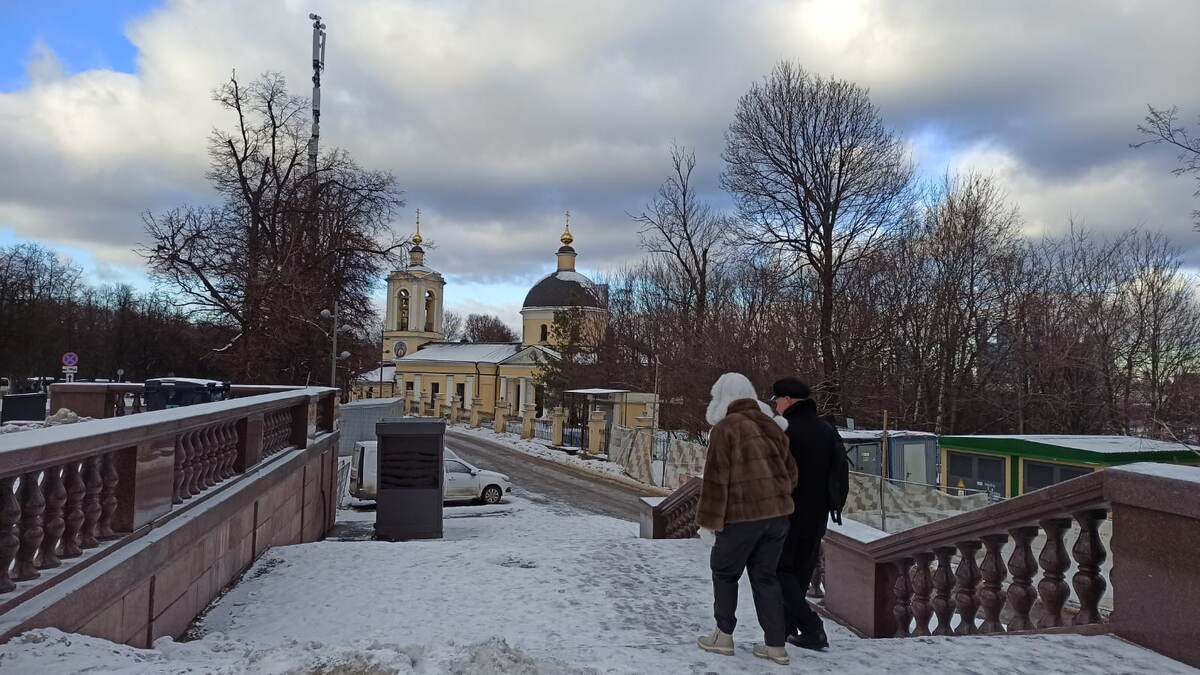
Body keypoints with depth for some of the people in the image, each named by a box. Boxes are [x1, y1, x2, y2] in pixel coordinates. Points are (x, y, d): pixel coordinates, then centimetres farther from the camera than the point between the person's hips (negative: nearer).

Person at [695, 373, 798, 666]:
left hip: (742, 515, -6)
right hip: (777, 513, 6)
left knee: (725, 573, 13)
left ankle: (724, 636, 17)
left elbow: (716, 479, -12)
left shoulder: (725, 428, -9)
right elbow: (790, 472, 16)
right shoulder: (771, 426, 12)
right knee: (765, 576, 14)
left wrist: (709, 521, -8)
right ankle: (776, 645, 14)